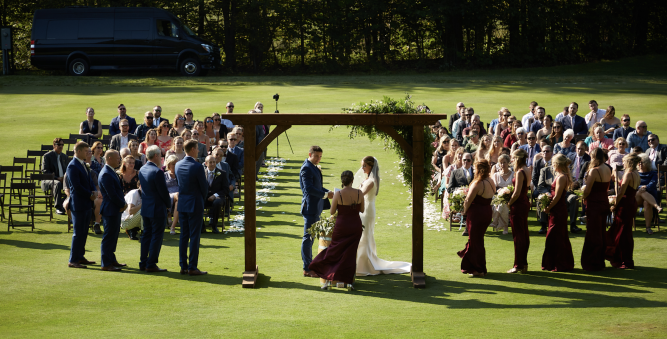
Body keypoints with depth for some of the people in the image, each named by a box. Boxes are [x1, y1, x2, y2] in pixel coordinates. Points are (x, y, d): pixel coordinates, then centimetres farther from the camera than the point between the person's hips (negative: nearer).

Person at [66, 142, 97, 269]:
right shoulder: (72, 166, -16)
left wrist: (94, 191, 0)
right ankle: (73, 260, 0)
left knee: (83, 233, 14)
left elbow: (89, 181, 19)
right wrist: (90, 195, -12)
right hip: (78, 204, -9)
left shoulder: (83, 165, 14)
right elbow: (77, 187, -20)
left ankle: (80, 257, 22)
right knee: (78, 233, -5)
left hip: (86, 204, 9)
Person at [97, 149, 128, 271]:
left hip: (115, 210, 10)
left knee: (113, 235, 17)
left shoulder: (111, 172, 13)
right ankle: (106, 264, 1)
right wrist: (123, 205, -11)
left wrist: (122, 204, 2)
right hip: (110, 210, -10)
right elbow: (112, 194, -23)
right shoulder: (106, 174, -20)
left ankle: (111, 260, 26)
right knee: (109, 237, -4)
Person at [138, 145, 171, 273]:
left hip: (145, 208, 8)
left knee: (146, 235, 14)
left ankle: (143, 262, 17)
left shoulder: (142, 170, 6)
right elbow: (164, 191, -15)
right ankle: (151, 265, -1)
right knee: (156, 236, -1)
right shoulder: (157, 172, -19)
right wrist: (168, 203, 1)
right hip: (157, 208, -8)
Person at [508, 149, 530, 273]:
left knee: (518, 235, -3)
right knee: (524, 234, 14)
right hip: (525, 203, 9)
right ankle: (524, 264, 20)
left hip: (518, 205, -9)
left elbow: (517, 193, -22)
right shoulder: (527, 171, 8)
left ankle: (518, 265, 1)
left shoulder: (520, 172, -19)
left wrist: (509, 203, -11)